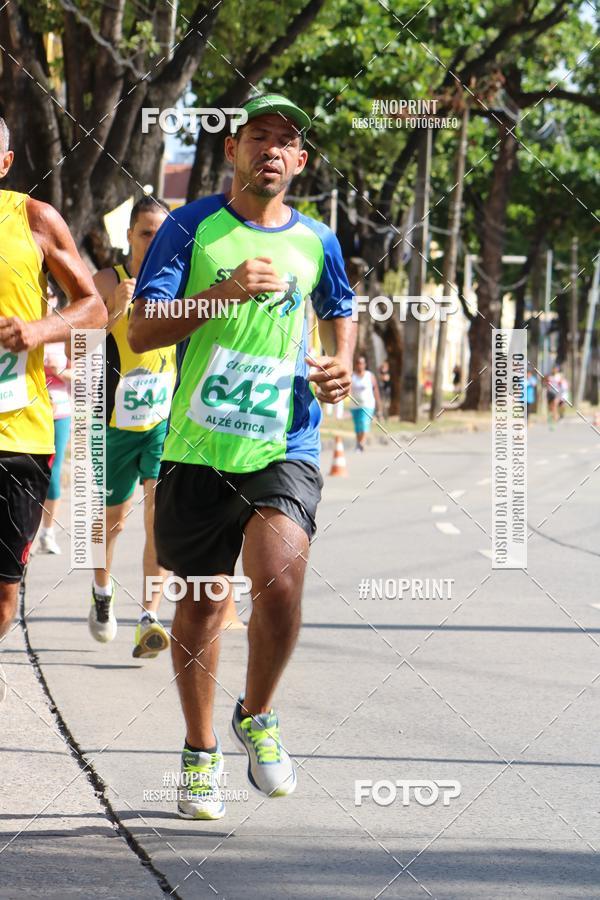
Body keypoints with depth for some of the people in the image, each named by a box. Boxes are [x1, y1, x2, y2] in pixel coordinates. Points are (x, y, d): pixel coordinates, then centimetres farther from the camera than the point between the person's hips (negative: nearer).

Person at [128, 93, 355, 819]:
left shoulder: (317, 242, 8)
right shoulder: (192, 226, 0)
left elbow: (339, 311, 29)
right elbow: (141, 330, -7)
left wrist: (342, 364, 8)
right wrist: (225, 292, -19)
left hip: (285, 448, 1)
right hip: (197, 450, 0)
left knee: (280, 579, -20)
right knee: (202, 601, 8)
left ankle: (256, 718, 6)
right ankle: (201, 753, 27)